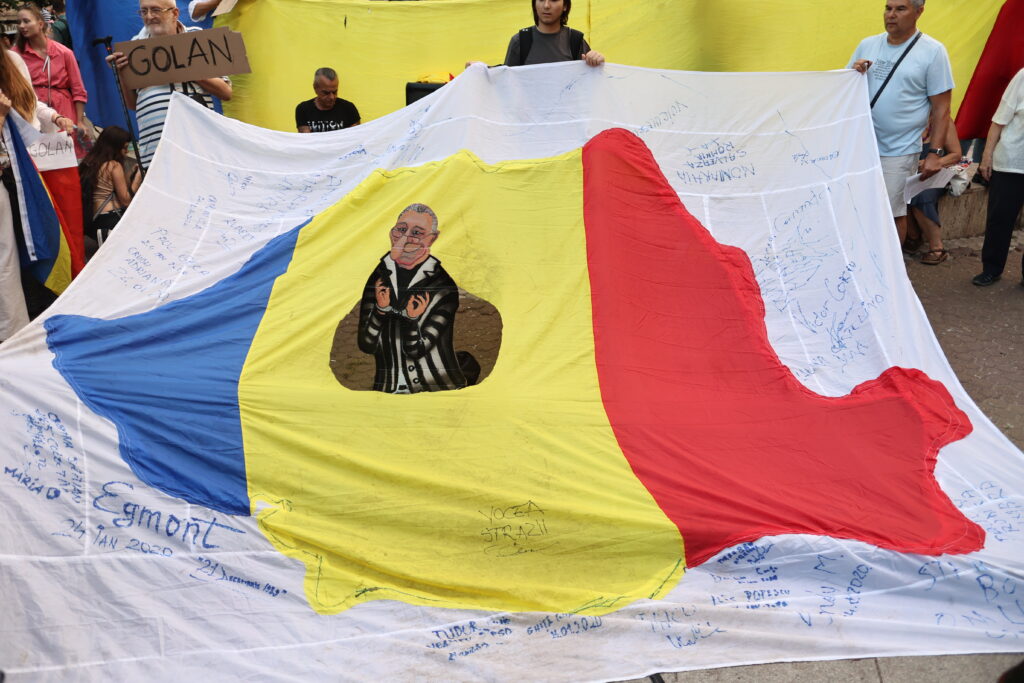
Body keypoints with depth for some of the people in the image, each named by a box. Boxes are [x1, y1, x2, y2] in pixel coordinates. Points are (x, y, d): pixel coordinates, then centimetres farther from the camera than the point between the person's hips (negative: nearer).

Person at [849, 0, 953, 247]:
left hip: (898, 152, -4)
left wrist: (935, 152, -8)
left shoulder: (932, 51, -3)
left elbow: (941, 108, -3)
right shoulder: (867, 45, 8)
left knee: (893, 213, 1)